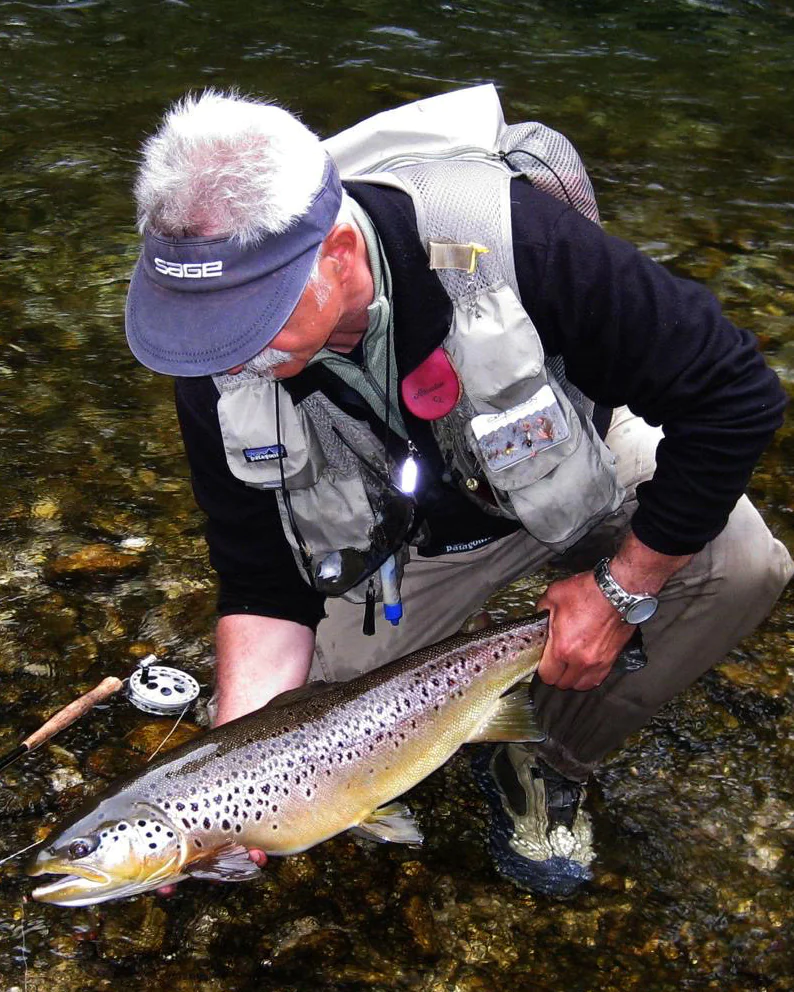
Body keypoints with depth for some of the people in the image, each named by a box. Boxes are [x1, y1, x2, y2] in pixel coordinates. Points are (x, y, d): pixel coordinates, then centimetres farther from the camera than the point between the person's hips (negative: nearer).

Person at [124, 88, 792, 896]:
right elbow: (264, 586, -15)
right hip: (393, 544, 2)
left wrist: (623, 587, -25)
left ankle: (547, 763, -2)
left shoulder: (507, 245, -38)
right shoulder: (218, 369, -25)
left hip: (574, 472, -1)